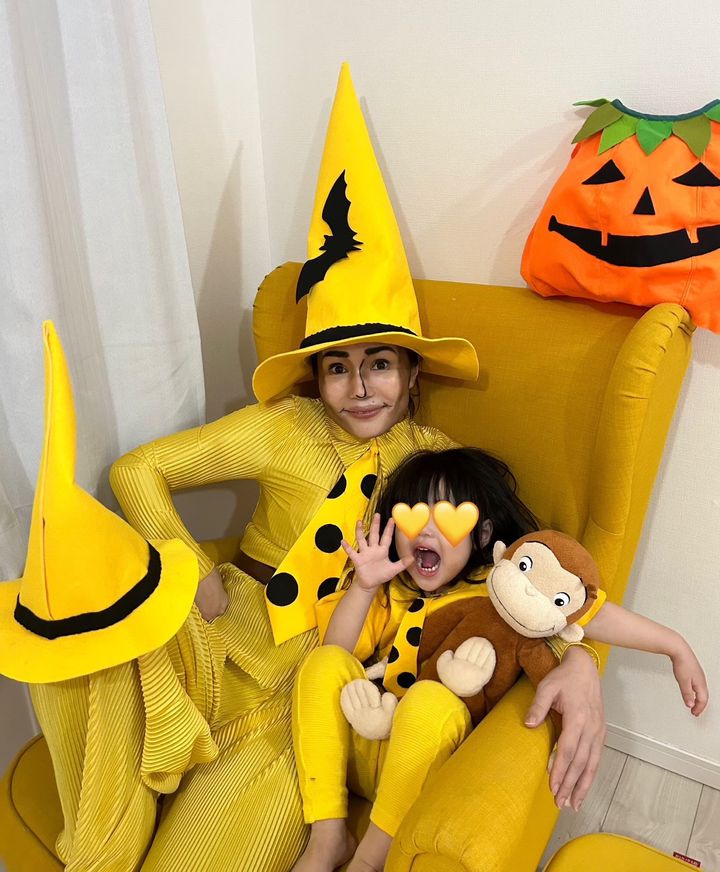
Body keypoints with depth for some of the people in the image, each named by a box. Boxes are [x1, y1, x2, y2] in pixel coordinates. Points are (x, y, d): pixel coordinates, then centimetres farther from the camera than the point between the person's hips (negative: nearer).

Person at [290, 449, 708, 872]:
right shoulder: (391, 589, 8)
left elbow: (592, 613, -6)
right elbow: (338, 650, 1)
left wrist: (676, 646, -8)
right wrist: (363, 585, -12)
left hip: (428, 764, -4)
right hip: (362, 745, 4)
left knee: (430, 698, -36)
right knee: (325, 662, -21)